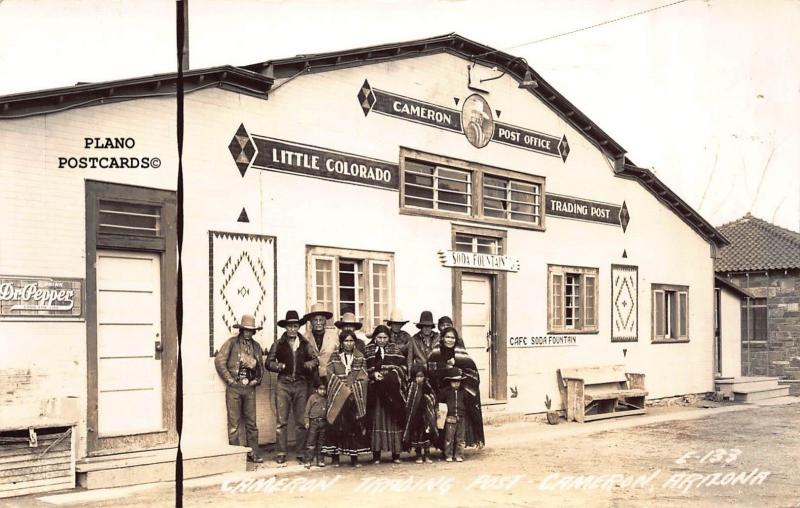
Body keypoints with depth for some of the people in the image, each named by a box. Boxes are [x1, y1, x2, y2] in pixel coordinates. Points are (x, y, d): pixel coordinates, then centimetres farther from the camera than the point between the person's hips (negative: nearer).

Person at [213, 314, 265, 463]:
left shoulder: (256, 346, 13)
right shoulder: (231, 343, -1)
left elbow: (260, 368, 20)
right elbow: (219, 361, -7)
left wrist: (256, 380, 4)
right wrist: (229, 379, -8)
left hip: (250, 388, 4)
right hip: (234, 388, -4)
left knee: (251, 423, 5)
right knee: (234, 423, 0)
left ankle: (253, 453, 11)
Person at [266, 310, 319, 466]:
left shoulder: (305, 344, 11)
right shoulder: (278, 344, 7)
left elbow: (315, 359, 8)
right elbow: (269, 362, 5)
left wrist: (308, 364, -12)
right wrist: (281, 367, -11)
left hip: (301, 384, 2)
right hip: (284, 384, -1)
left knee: (301, 421, 3)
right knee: (282, 421, -4)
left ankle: (301, 453, 9)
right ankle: (281, 454, -1)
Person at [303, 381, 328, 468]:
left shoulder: (326, 400, 12)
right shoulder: (313, 397, 2)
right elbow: (307, 409, 0)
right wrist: (307, 422, -5)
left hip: (323, 423, 4)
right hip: (314, 422, -4)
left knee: (321, 443, 9)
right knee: (311, 442, -4)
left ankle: (320, 460, 15)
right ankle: (308, 461, -2)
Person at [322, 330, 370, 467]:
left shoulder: (360, 357, 9)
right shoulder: (334, 357, 7)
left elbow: (363, 377, 4)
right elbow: (331, 375, -1)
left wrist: (352, 389, -9)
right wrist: (343, 389, -10)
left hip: (355, 397, 1)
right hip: (337, 396, -1)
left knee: (355, 425, -2)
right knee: (337, 424, -5)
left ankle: (354, 457, 3)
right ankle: (335, 456, -1)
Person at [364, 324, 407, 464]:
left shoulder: (395, 350, 12)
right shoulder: (368, 351, 11)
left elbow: (402, 367, 4)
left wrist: (391, 374, -13)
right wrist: (373, 374, -12)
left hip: (392, 391, 0)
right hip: (374, 392, 0)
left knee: (393, 420, -2)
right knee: (376, 420, -4)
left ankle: (396, 454, 2)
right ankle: (376, 454, -1)